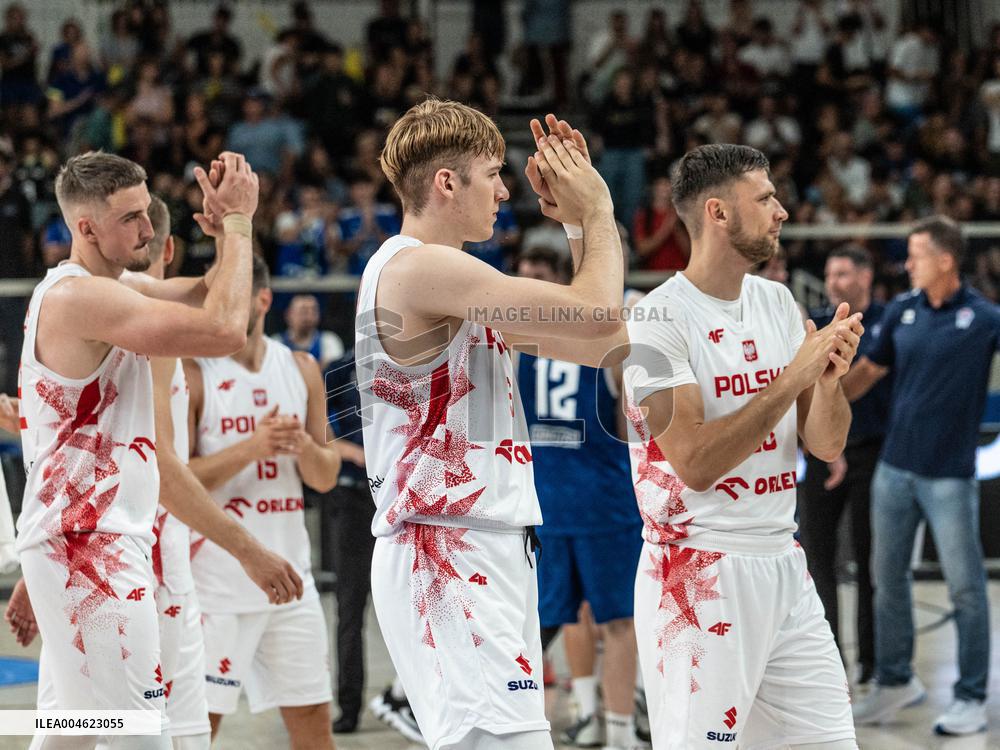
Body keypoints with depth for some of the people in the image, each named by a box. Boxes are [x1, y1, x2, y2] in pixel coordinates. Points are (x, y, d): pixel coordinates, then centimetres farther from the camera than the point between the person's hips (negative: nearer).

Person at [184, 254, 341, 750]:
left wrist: (305, 447, -11)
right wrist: (252, 447, -23)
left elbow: (325, 478, 11)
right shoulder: (191, 374, -7)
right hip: (215, 577, -5)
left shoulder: (302, 370, 8)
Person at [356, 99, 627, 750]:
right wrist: (596, 210, 0)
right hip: (448, 555, -10)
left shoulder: (454, 281, 20)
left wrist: (579, 222, 16)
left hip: (492, 553, 10)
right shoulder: (419, 266, -12)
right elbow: (597, 316, -17)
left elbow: (603, 344, 20)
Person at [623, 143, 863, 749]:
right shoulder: (660, 319, -12)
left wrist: (829, 378, -12)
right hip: (701, 577, -7)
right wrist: (792, 378, -22)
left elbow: (827, 446, 8)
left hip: (785, 564, 7)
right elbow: (697, 464, -21)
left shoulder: (778, 303, 9)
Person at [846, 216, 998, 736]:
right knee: (888, 580, 12)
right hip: (894, 468, 5)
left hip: (949, 474, -5)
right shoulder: (902, 311, 5)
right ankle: (894, 681, 26)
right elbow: (868, 371, 13)